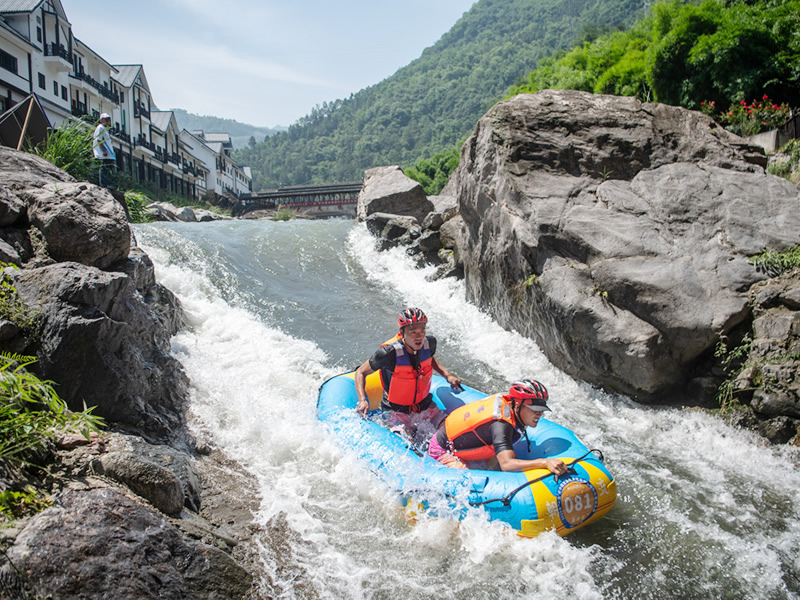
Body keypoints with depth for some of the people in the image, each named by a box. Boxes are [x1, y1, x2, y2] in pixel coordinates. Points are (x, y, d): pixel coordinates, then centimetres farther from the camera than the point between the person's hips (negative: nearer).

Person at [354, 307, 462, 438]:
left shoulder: (429, 343, -11)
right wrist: (362, 400, -26)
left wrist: (447, 375, 2)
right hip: (396, 410, -5)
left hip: (426, 405, 5)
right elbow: (361, 372, -12)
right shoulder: (389, 353, -26)